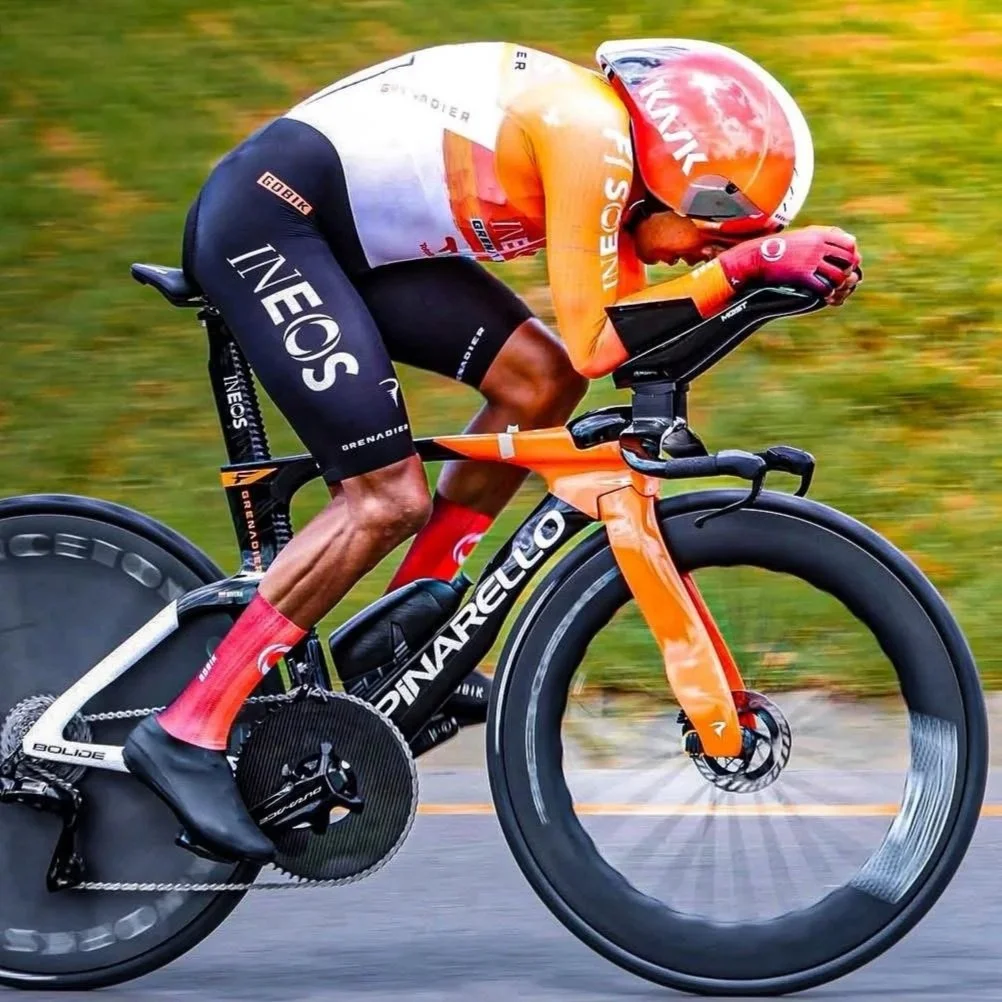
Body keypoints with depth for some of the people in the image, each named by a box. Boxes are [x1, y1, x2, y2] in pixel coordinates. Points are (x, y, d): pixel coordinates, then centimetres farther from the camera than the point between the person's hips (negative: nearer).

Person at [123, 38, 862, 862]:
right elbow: (594, 345, -21)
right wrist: (743, 265, -18)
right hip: (266, 213, -10)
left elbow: (631, 338, 8)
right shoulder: (590, 133, -19)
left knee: (540, 379, 2)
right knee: (389, 499, -14)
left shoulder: (611, 157, 9)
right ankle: (188, 733, -11)